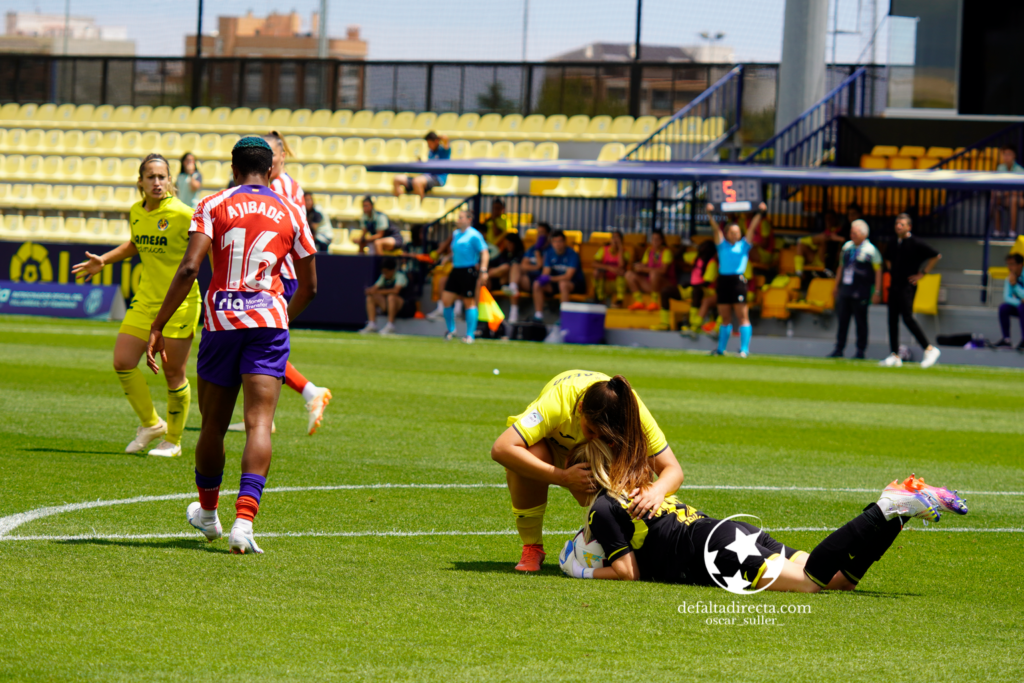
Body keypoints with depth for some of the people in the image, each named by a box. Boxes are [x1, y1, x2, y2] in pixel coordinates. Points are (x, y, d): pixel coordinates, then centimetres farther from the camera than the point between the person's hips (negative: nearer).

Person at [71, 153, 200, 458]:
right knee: (123, 363, 0)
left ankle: (173, 441, 16)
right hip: (145, 300, 6)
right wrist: (104, 261, 20)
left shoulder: (182, 214, -16)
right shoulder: (136, 212, 4)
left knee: (174, 373, -1)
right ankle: (151, 424, 20)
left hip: (180, 303, -6)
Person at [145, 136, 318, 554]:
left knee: (213, 425, 15)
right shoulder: (291, 213, 8)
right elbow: (309, 287, 14)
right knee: (259, 424, -8)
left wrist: (157, 327, -8)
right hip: (269, 321, 0)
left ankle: (207, 514, 35)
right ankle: (244, 520, -25)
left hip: (221, 319, 0)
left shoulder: (213, 206, 2)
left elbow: (188, 269, -10)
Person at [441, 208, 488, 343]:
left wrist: (483, 270, -22)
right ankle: (450, 330, 19)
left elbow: (484, 253, -13)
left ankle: (470, 335, 4)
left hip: (468, 271, -7)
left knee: (469, 302, -2)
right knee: (446, 299, 2)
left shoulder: (474, 235, -9)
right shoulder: (456, 234, 13)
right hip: (456, 270, 7)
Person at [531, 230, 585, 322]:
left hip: (577, 284, -6)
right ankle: (538, 315, -13)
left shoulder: (572, 254, -19)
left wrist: (550, 278, -39)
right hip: (557, 280, 6)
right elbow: (545, 272, -3)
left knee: (563, 284, -39)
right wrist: (542, 279, -29)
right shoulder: (549, 253, -2)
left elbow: (568, 276, -27)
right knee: (537, 284, -16)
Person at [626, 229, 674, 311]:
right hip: (650, 285, 6)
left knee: (654, 273, -39)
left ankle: (654, 302, -24)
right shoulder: (649, 251, 8)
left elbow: (663, 270, -23)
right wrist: (638, 267, -18)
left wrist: (644, 269, -26)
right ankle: (639, 302, -9)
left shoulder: (666, 251, -12)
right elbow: (643, 265, 7)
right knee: (629, 274, -10)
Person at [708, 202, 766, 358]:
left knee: (742, 317, -6)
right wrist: (710, 215, -6)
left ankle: (744, 349, -9)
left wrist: (759, 214, -7)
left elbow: (752, 228, 2)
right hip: (723, 280, 3)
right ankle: (721, 349, 18)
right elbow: (716, 229, 5)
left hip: (738, 280, -3)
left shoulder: (743, 245, 9)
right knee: (725, 319, 11)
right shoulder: (722, 245, 14)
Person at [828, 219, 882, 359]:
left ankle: (861, 351, 8)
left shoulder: (870, 250, -6)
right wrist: (836, 286, 21)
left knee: (861, 321, 1)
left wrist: (877, 292, -11)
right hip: (845, 290, 6)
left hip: (861, 292, -6)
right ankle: (838, 349, 12)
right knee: (842, 320, 7)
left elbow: (878, 271, -7)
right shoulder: (847, 247, 12)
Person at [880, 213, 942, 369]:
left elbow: (936, 256, -11)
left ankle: (930, 349, -11)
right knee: (892, 319, 4)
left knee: (907, 318, -17)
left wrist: (923, 273, -9)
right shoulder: (894, 244, 12)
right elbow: (888, 258, 33)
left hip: (907, 285, -8)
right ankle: (895, 356, 8)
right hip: (894, 285, 8)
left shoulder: (915, 244, -9)